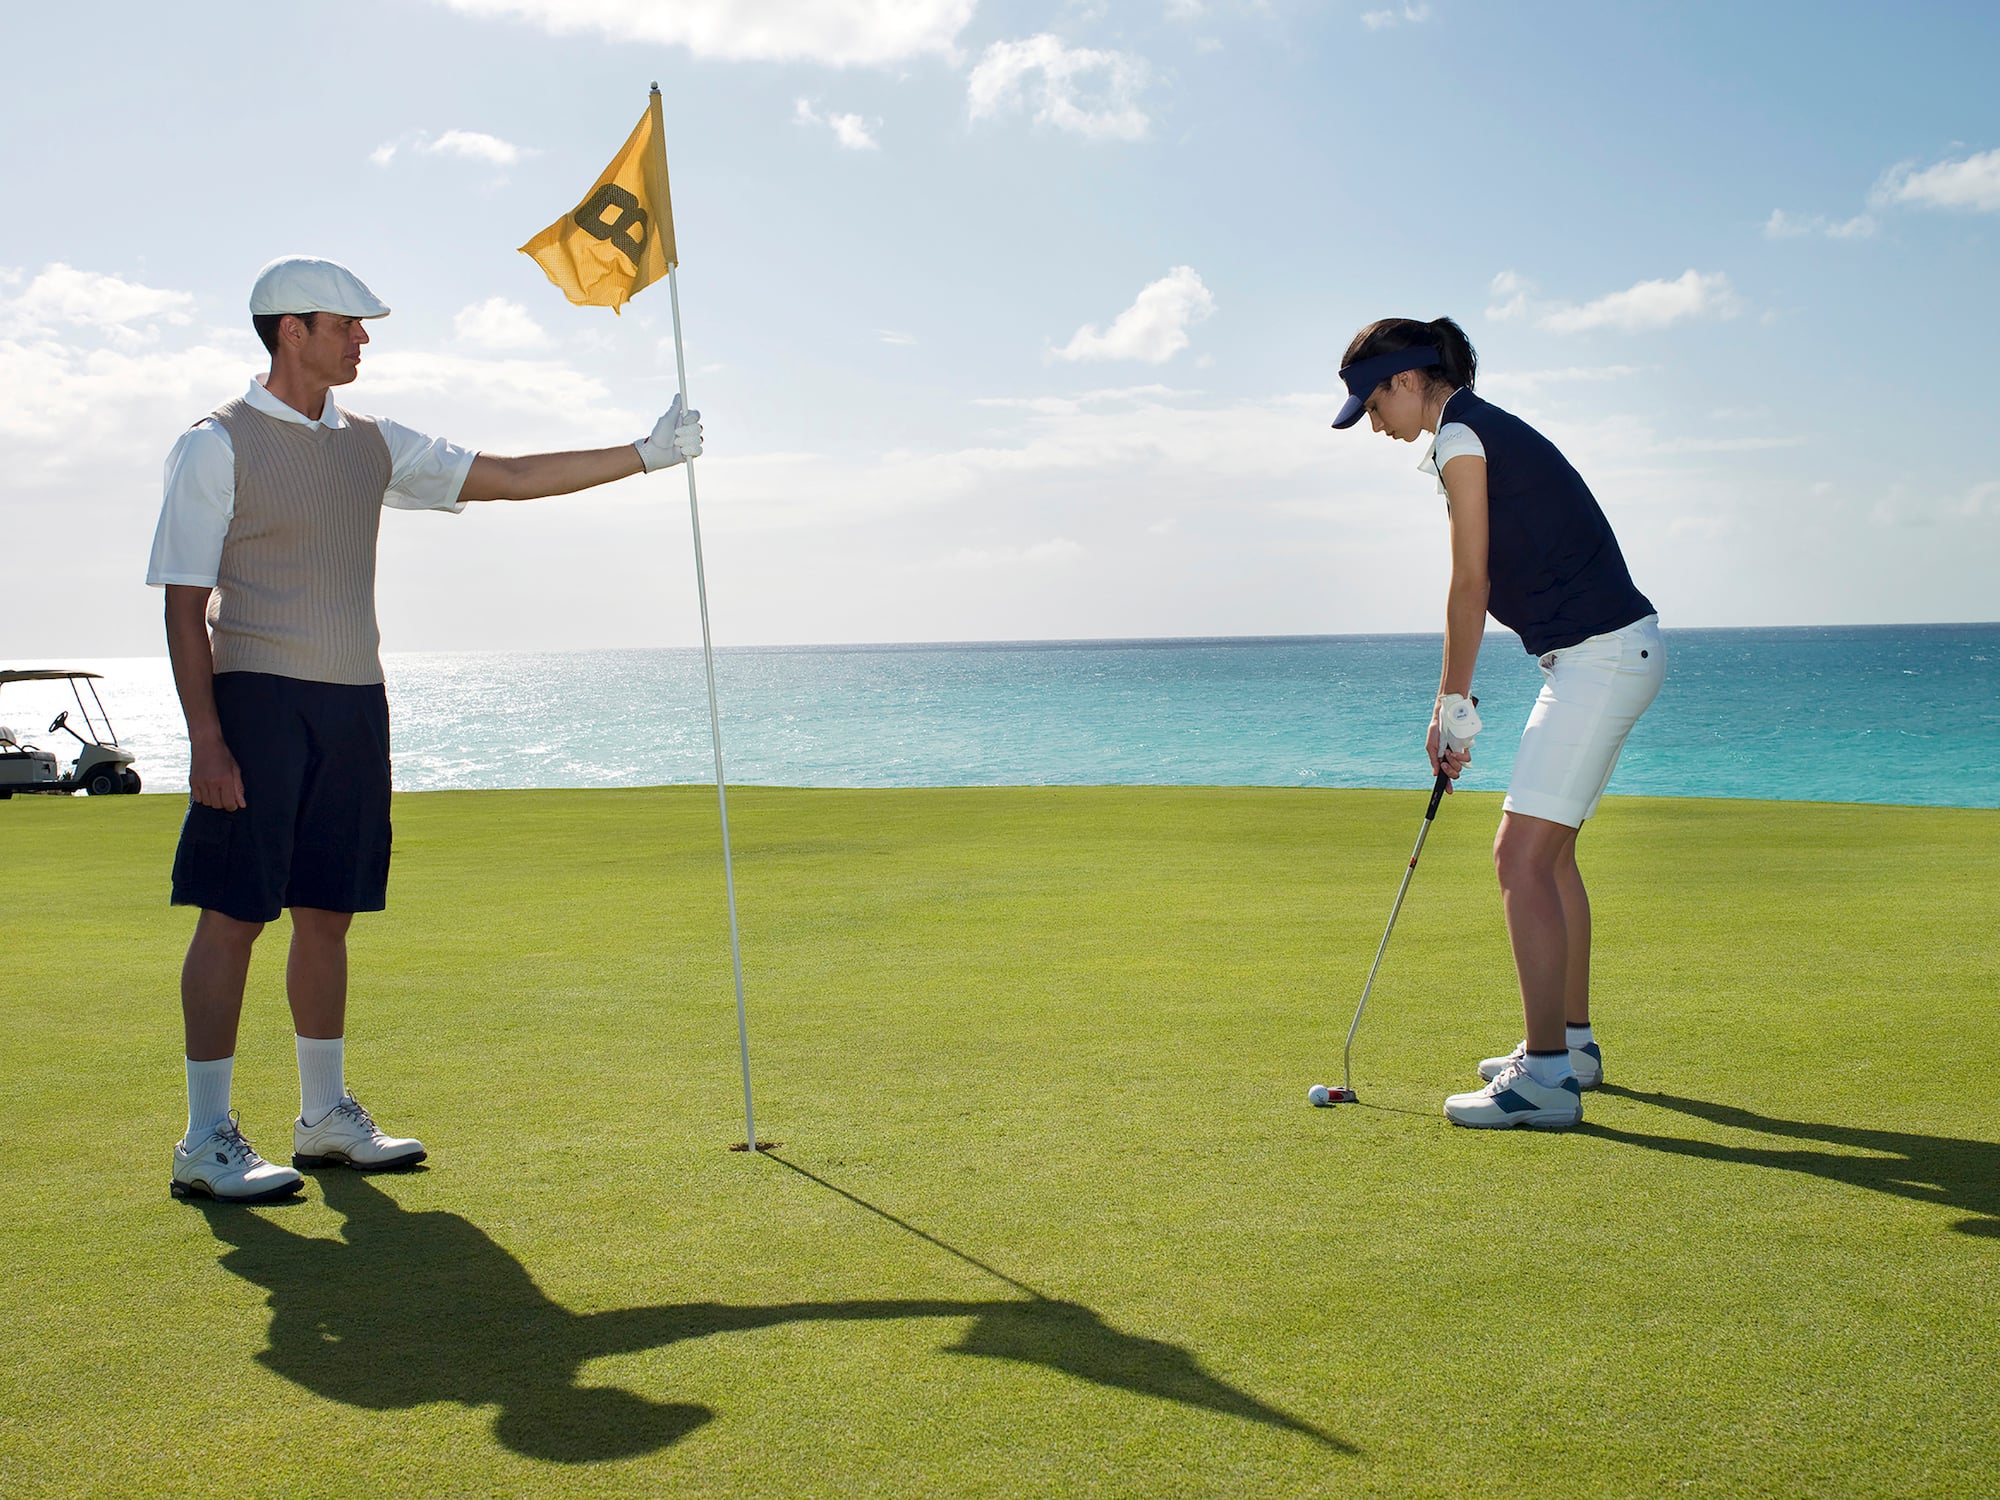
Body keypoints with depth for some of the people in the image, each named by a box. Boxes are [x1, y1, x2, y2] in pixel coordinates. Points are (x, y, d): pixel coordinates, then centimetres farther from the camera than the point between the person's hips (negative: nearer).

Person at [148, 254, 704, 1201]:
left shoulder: (370, 445, 14)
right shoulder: (217, 446, -4)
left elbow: (509, 477, 16)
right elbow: (184, 602, -8)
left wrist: (645, 454, 12)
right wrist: (204, 737, -16)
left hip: (354, 705, 6)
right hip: (259, 701, -6)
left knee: (327, 914, 11)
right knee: (233, 915, -5)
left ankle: (327, 1117, 20)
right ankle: (205, 1142, 1)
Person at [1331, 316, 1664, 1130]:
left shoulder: (1459, 438, -11)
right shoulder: (1486, 431, 19)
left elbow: (1470, 585, -10)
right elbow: (1489, 582, 19)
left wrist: (1453, 706, -2)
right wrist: (1453, 704, 17)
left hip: (1599, 656, -11)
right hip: (1613, 652, 11)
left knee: (1522, 856, -12)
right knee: (1548, 850, 18)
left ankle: (1545, 1078, -11)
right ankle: (1571, 1043, 29)